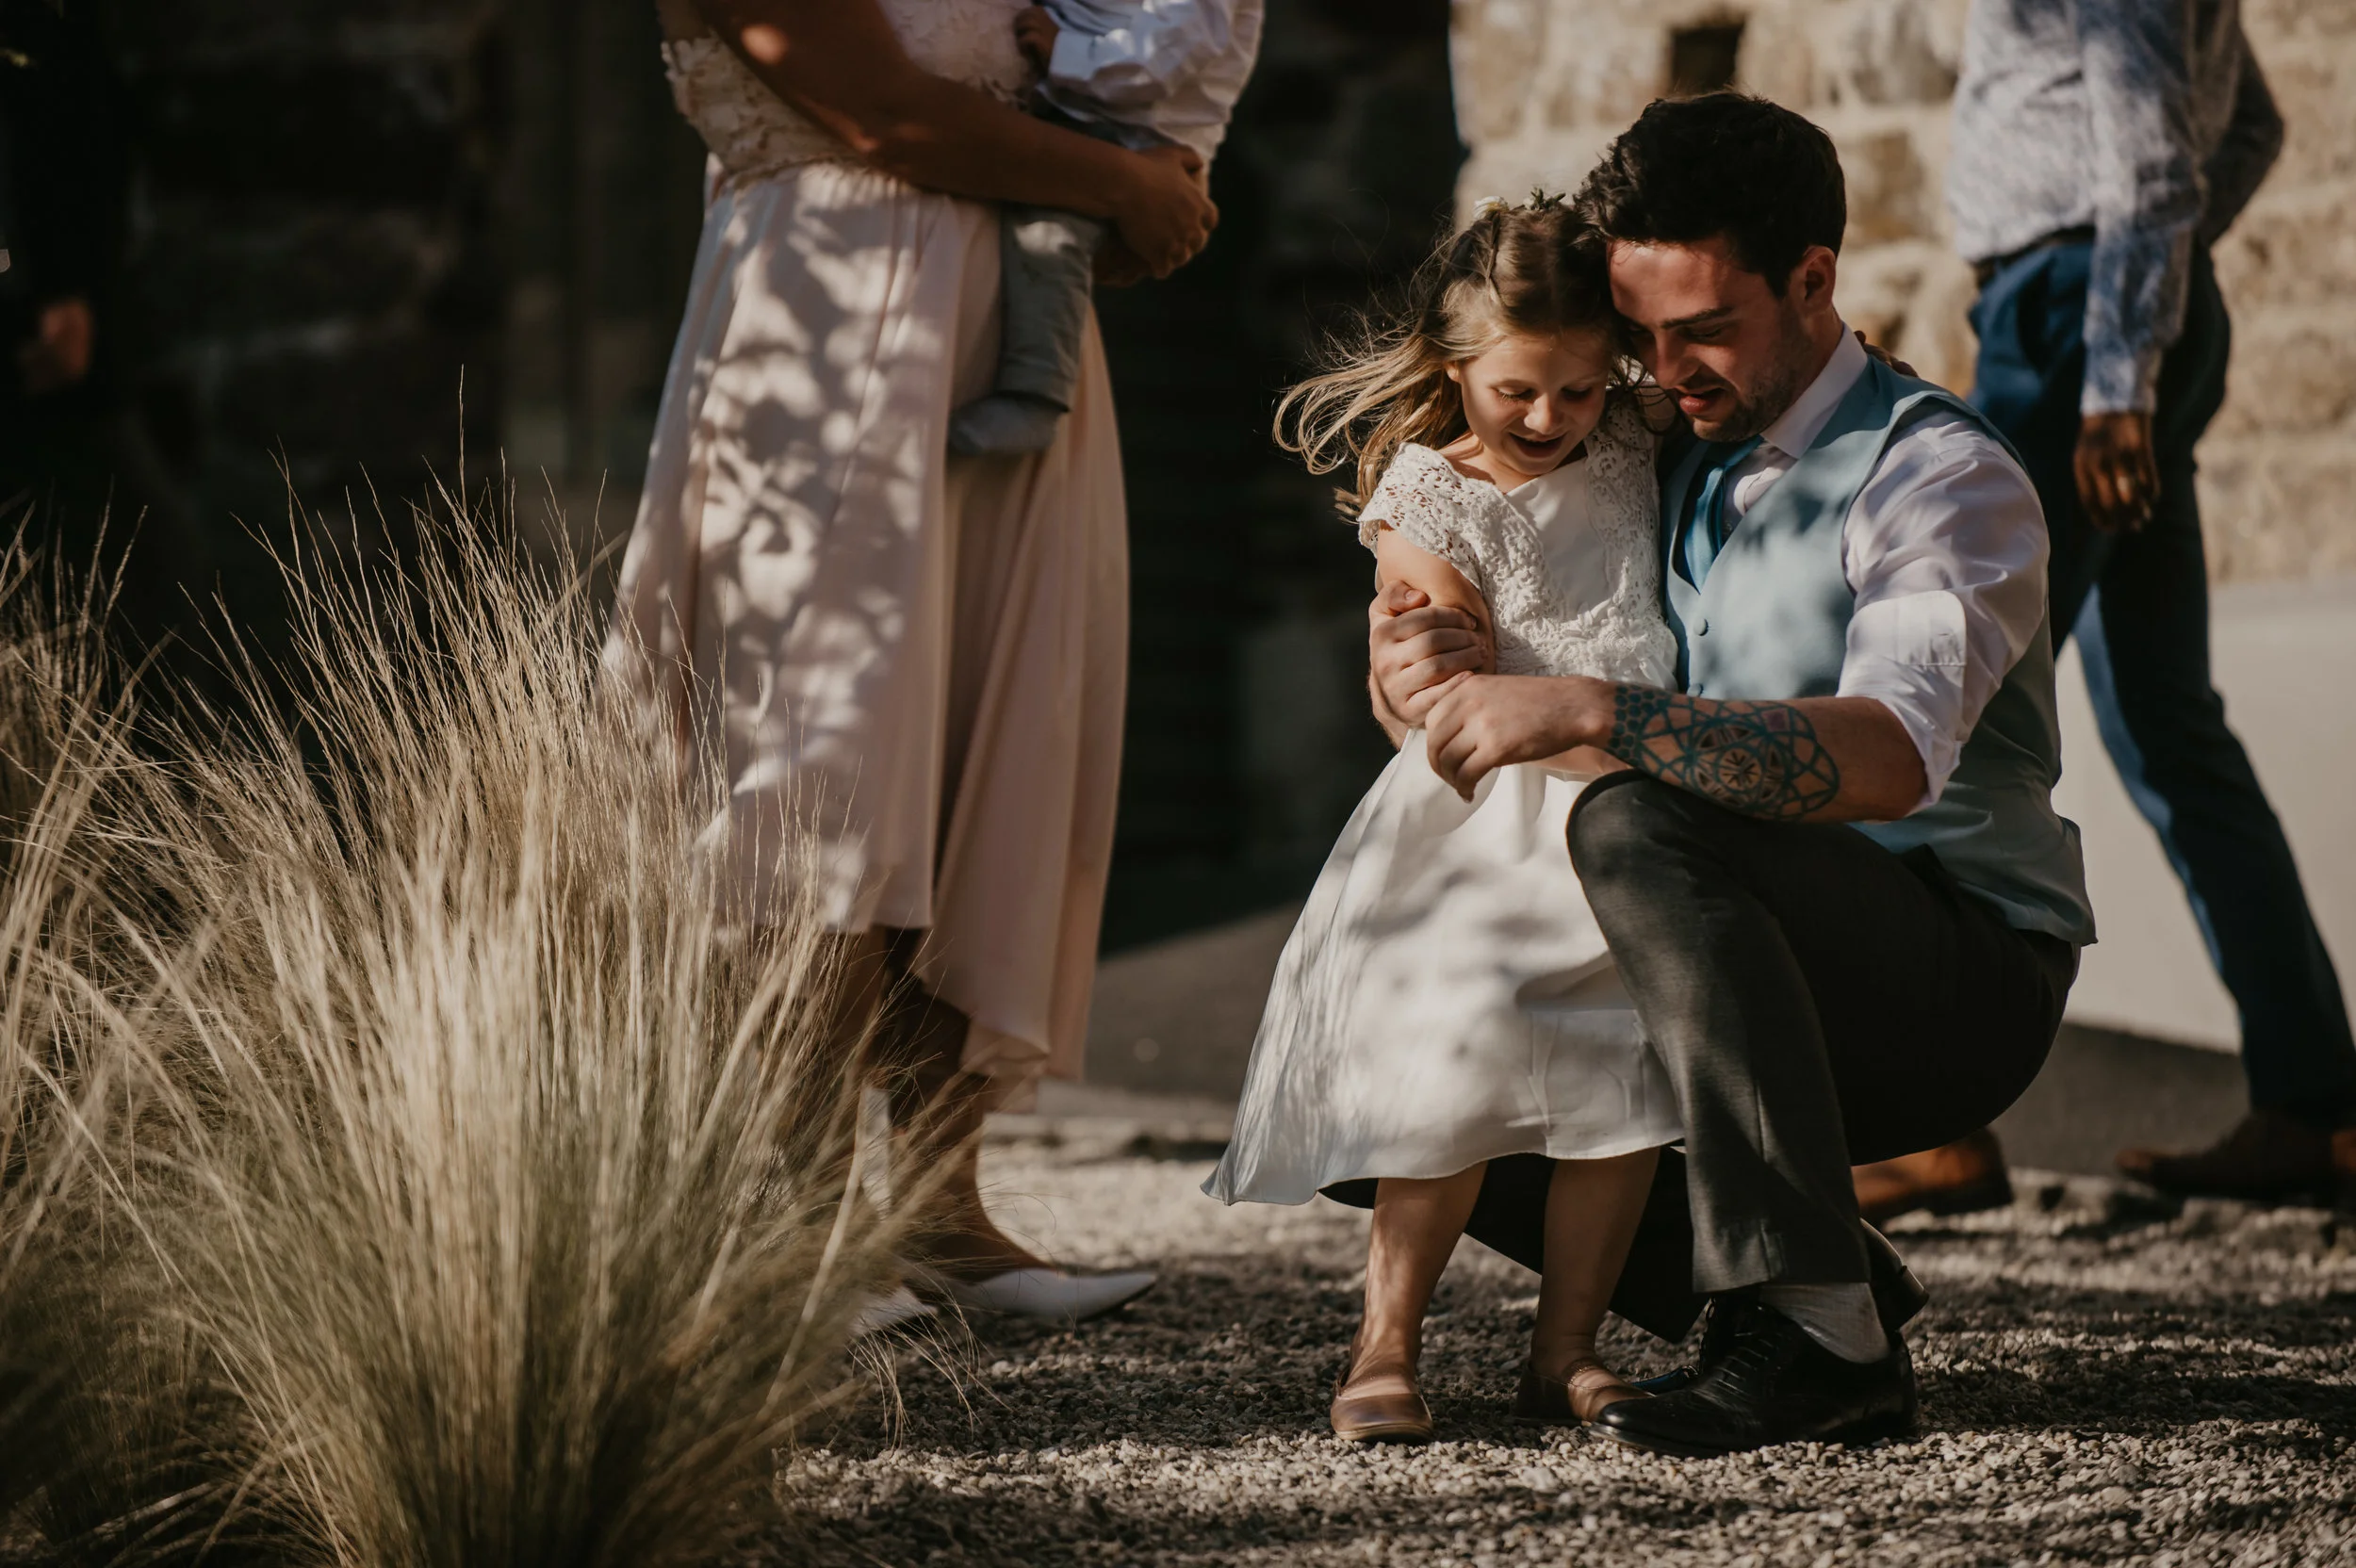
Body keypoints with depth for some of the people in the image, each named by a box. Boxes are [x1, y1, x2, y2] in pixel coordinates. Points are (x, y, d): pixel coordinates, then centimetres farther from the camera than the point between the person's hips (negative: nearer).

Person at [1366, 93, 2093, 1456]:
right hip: (1770, 977, 8)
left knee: (1641, 827, -32)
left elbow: (1887, 757, -34)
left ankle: (1809, 1327, -31)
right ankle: (1840, 1295, -2)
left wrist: (1590, 711, -41)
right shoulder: (1664, 471, 10)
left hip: (1963, 971, -8)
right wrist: (1415, 669, -14)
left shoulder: (1941, 474, -14)